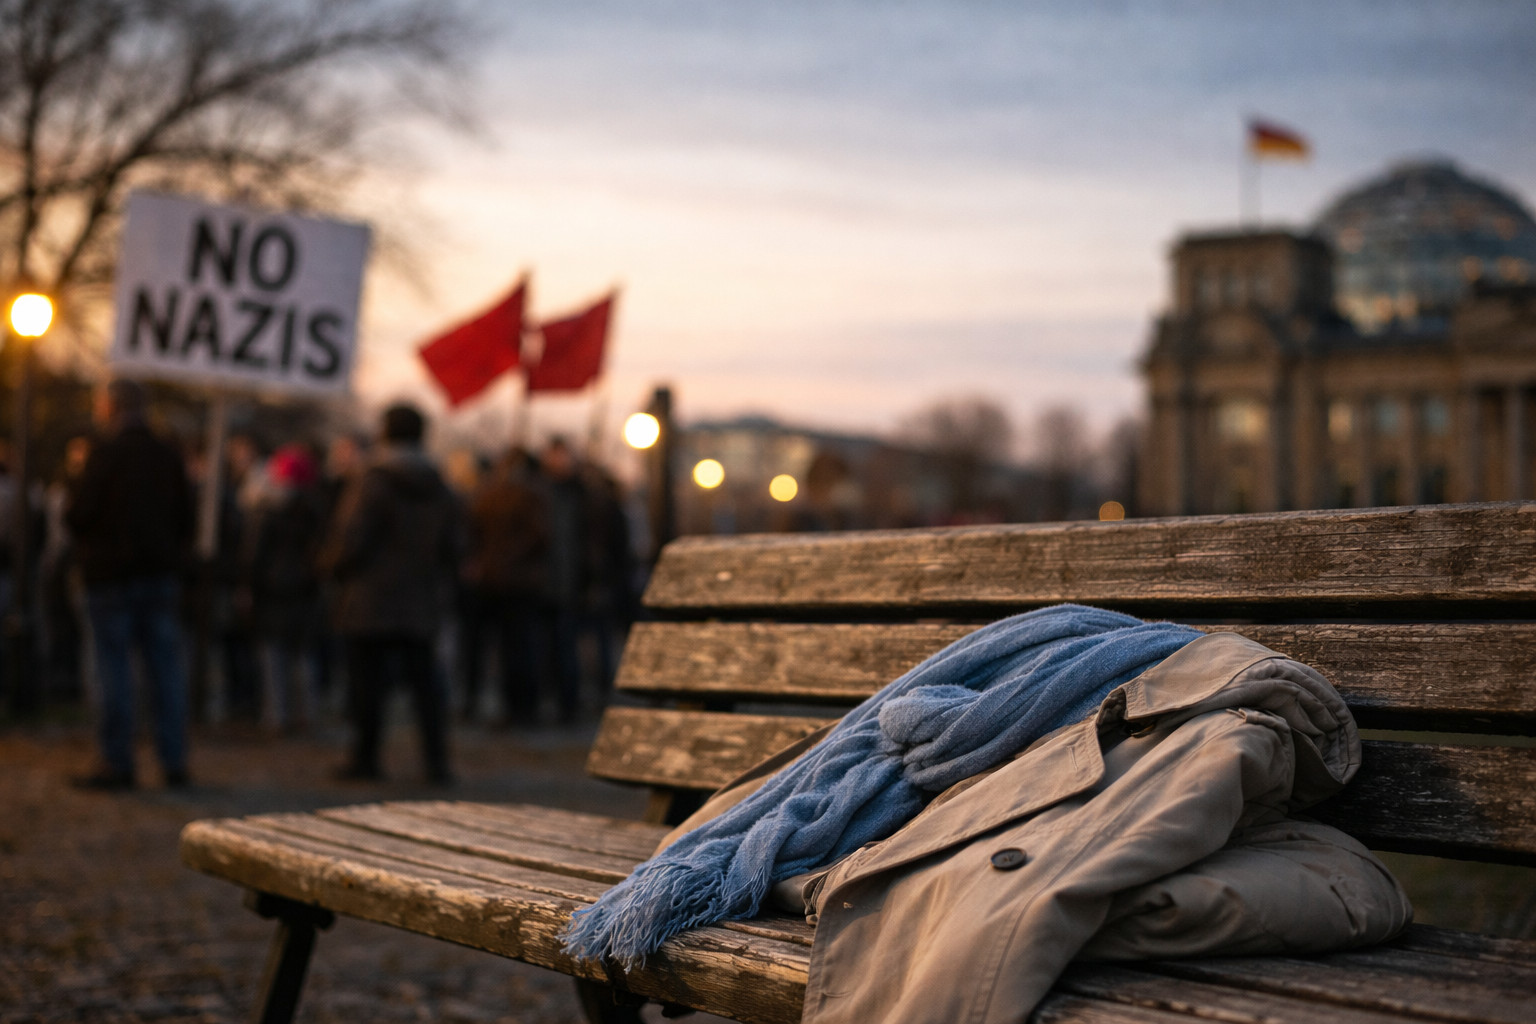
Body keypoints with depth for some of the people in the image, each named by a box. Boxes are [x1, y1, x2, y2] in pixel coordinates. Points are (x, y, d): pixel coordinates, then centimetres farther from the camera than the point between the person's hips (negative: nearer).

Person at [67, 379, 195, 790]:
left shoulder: (105, 452, -9)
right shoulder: (168, 455, 10)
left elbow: (79, 514, -11)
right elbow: (185, 517, 11)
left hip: (112, 575, -5)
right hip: (160, 572, 5)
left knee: (114, 667, -1)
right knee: (166, 666, 6)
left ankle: (118, 762, 0)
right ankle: (174, 761, 7)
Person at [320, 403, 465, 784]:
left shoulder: (371, 483, -11)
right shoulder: (440, 490, 8)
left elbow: (350, 542, -15)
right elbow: (454, 548, 9)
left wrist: (332, 564, 5)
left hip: (370, 601, -5)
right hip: (421, 606, 5)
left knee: (367, 681, 3)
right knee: (424, 680, 8)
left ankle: (365, 757, 10)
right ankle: (437, 761, 3)